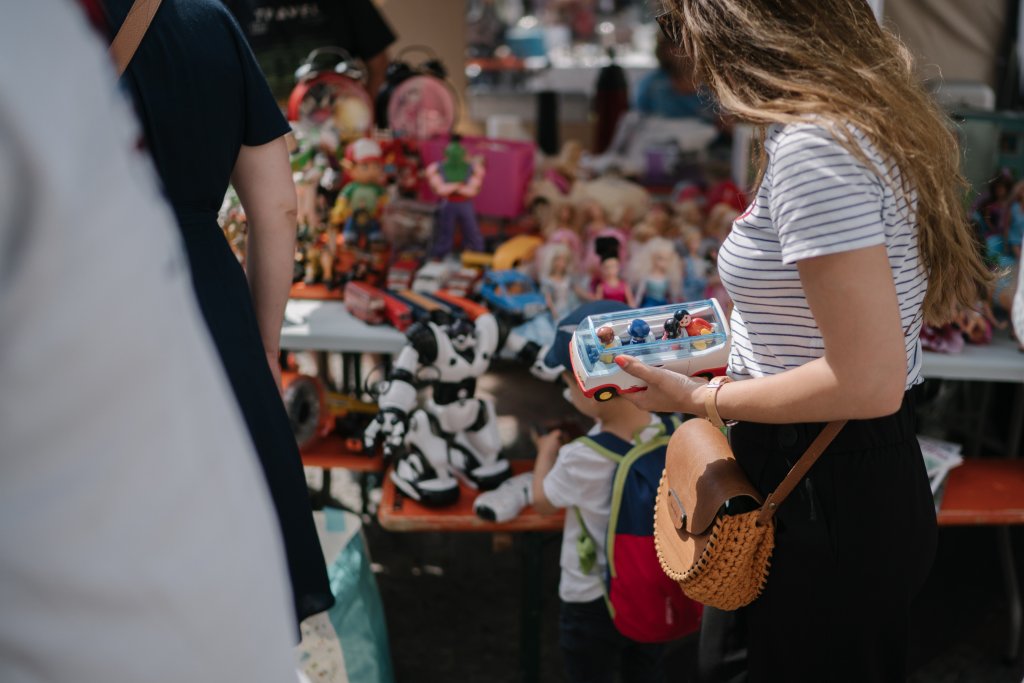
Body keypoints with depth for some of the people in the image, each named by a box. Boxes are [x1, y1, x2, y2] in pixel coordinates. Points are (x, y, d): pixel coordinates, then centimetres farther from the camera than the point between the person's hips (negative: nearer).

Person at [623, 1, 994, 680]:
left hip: (825, 506, -9)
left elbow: (869, 382, -27)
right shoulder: (876, 116, 6)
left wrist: (698, 398, -16)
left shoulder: (812, 145, -24)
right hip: (876, 481, 9)